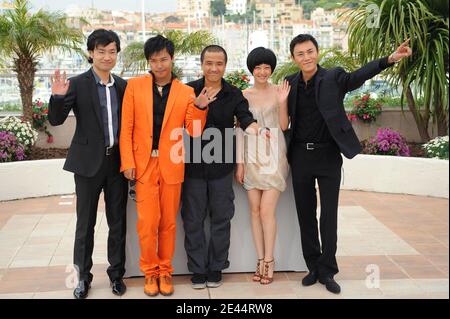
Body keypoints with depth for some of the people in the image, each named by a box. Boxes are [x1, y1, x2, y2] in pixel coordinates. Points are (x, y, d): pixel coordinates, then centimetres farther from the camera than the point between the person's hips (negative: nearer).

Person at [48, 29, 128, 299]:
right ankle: (83, 276, 20)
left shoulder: (124, 86, 6)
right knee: (85, 223, 6)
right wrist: (58, 96, -27)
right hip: (89, 162, -3)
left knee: (118, 221, 11)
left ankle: (117, 273, 24)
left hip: (118, 161, 3)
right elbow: (56, 120, -8)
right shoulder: (77, 84, -5)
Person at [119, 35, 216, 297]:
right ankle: (150, 272, 18)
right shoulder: (135, 86, 3)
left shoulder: (186, 92, 4)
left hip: (171, 166, 1)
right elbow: (127, 128, 1)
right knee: (147, 222, 0)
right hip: (143, 164, -1)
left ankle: (165, 271, 24)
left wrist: (199, 108, -16)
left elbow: (194, 132, 0)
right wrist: (128, 162, -5)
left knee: (168, 222, 9)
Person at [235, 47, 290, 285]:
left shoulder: (279, 91, 1)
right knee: (255, 210, 4)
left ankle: (269, 261, 8)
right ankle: (260, 260, 14)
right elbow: (241, 130, 6)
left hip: (273, 156, -2)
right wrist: (240, 163, 2)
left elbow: (284, 126, 1)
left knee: (266, 210, -6)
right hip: (252, 157, 2)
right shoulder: (244, 95, 6)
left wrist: (282, 103, -14)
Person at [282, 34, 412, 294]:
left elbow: (359, 76, -23)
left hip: (328, 156, -3)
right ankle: (314, 267, 24)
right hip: (300, 157, 3)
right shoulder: (290, 83, 5)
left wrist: (389, 60, -37)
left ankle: (327, 271, 13)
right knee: (306, 214, 10)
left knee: (329, 215, 1)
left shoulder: (334, 78, -5)